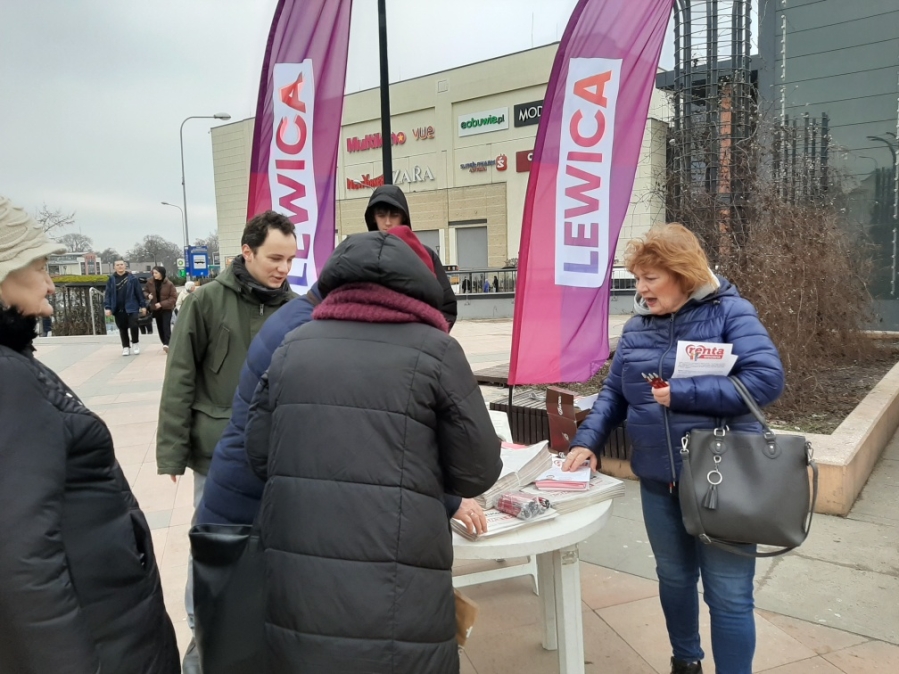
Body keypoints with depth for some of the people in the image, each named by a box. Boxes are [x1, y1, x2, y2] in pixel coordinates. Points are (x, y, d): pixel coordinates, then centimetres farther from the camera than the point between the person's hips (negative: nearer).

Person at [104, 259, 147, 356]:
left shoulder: (132, 278, -1)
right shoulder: (111, 279, 3)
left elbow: (139, 292, 1)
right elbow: (108, 294, 2)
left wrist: (143, 305, -1)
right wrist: (108, 307, -5)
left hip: (131, 307, -2)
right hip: (118, 309, 2)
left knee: (133, 325, -10)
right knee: (122, 328, 8)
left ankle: (135, 343, 14)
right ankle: (126, 347, 18)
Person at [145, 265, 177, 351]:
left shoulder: (169, 284, -13)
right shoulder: (150, 283, -1)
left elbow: (174, 297, -13)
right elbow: (146, 292, 15)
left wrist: (162, 304, -21)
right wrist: (148, 296, -10)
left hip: (166, 309, -5)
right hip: (156, 308, 5)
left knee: (166, 326, -16)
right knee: (160, 327, 10)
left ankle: (167, 344, -23)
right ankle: (165, 344, 20)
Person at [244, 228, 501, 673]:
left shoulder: (293, 346, 8)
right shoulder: (434, 350, -5)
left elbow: (259, 453, 10)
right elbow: (477, 472, -1)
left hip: (292, 594, 4)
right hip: (393, 602, -4)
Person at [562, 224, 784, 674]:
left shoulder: (730, 313, -10)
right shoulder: (637, 327, 5)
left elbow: (767, 379, -20)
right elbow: (613, 392, 9)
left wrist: (683, 393, -22)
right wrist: (588, 440, -6)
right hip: (658, 480, 5)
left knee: (728, 593, 5)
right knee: (674, 578, 21)